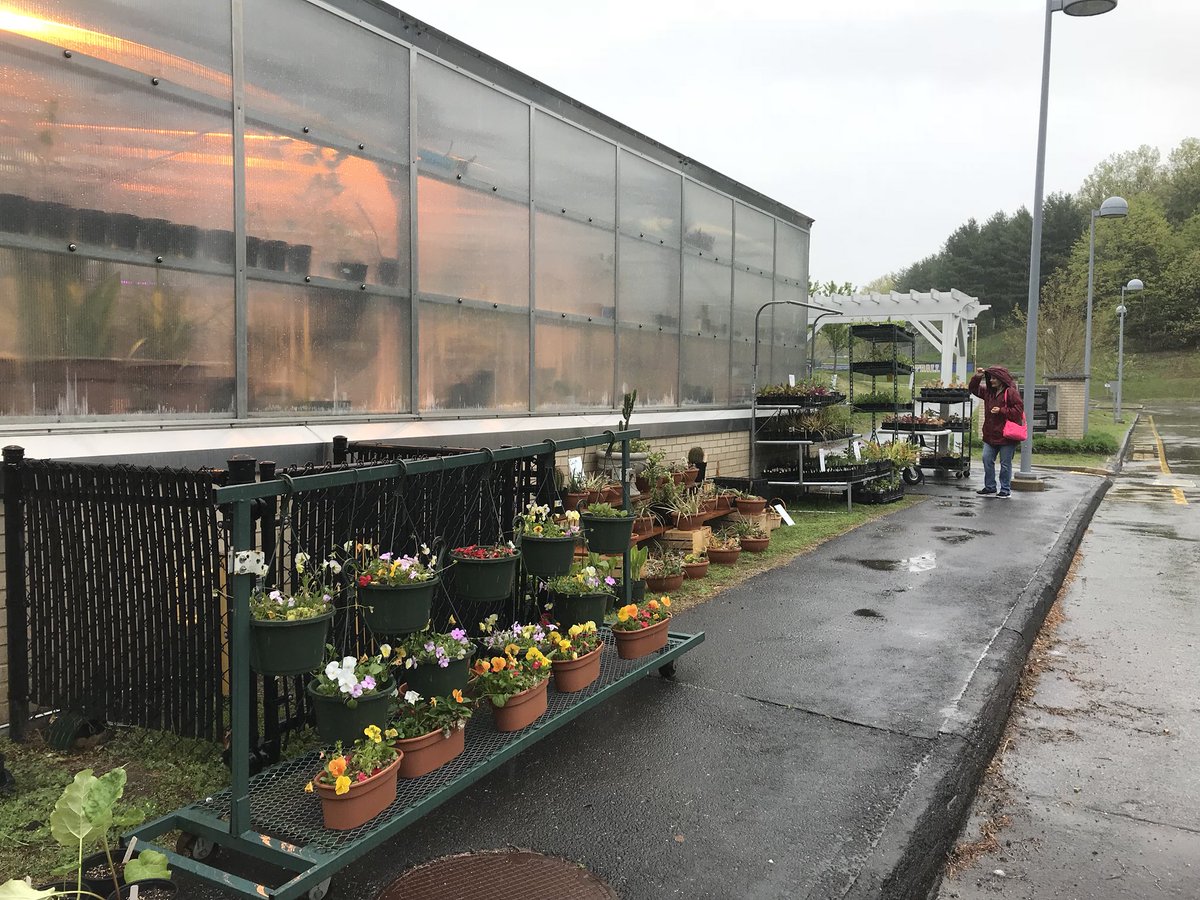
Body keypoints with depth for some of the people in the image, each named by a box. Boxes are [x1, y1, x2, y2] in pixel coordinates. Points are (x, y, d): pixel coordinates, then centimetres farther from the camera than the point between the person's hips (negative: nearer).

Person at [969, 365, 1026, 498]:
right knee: (987, 459, 5)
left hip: (1006, 436, -7)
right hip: (990, 435, 7)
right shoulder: (988, 391, 12)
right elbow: (974, 389, 24)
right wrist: (977, 377, 8)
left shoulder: (1011, 392, -10)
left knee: (1005, 463, 3)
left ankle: (1005, 490, 13)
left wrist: (1001, 411, -18)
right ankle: (989, 487, 16)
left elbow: (1019, 409, -14)